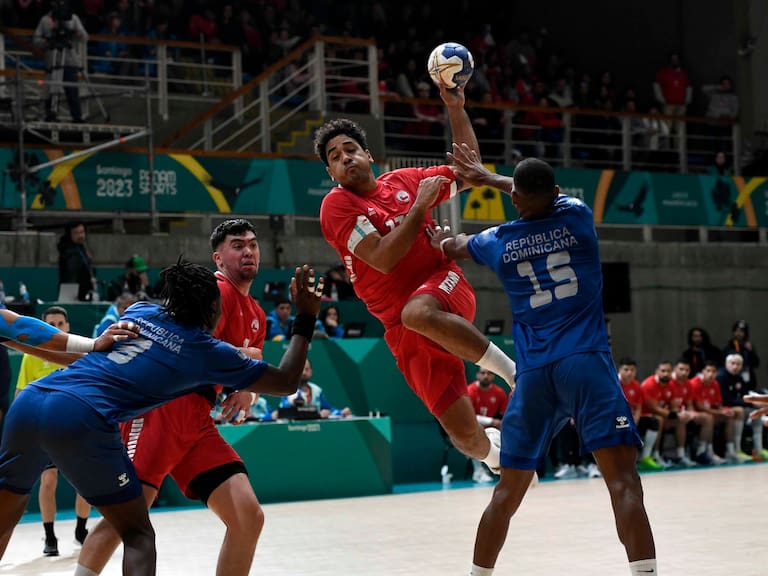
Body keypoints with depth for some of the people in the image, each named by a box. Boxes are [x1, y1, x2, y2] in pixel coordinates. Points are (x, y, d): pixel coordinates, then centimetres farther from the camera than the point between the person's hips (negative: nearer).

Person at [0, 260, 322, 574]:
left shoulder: (139, 310, 21)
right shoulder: (209, 351, 7)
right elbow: (286, 382, 16)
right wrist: (306, 319, 23)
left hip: (27, 402, 6)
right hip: (81, 420, -6)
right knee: (138, 536, 8)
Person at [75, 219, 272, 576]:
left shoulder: (256, 316, 22)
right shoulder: (216, 290, -4)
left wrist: (245, 391, 2)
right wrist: (244, 356, -6)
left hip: (198, 423, 8)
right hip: (161, 410, -8)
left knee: (249, 517, -1)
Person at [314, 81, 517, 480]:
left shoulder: (403, 181, 11)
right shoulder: (336, 205, -3)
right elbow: (383, 259, -15)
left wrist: (456, 109, 12)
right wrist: (420, 205, -9)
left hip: (446, 286, 1)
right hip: (403, 332, -1)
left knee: (416, 314, -40)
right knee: (465, 435, -9)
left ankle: (511, 370, -23)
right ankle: (495, 451, 28)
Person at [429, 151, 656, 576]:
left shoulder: (496, 242, 10)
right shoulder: (577, 216, 6)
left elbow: (452, 246, 34)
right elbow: (550, 198, 31)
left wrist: (441, 244, 57)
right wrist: (488, 178, 38)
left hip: (533, 374, 3)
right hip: (587, 363, -3)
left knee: (508, 491, 14)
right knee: (623, 480, -11)